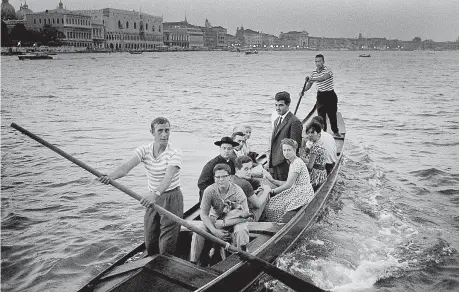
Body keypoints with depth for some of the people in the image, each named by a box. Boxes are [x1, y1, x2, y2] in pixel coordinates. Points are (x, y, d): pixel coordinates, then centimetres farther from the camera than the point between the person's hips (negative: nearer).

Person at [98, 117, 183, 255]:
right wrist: (111, 176, -41)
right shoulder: (144, 150, -4)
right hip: (153, 198, 5)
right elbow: (126, 166, -20)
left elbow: (168, 177, -32)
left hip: (171, 198, -5)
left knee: (166, 247, -3)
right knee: (150, 242, 13)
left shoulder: (175, 153, -16)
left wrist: (155, 194, -50)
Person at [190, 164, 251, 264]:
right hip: (215, 219, 2)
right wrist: (214, 231, -26)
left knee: (241, 231, -33)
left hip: (235, 221, -2)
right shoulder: (209, 191, -16)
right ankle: (193, 262, -9)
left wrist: (224, 223, -24)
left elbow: (245, 216, -22)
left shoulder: (237, 192, -21)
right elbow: (204, 214, -13)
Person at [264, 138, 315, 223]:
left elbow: (288, 184, -17)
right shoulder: (293, 162, 14)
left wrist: (272, 191, -11)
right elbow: (289, 183, 11)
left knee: (275, 205, -13)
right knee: (273, 200, 2)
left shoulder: (297, 163, -17)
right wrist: (272, 180, 7)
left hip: (303, 194, -10)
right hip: (297, 191, 10)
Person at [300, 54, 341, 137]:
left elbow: (323, 78, -33)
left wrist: (312, 79, -46)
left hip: (330, 95, -4)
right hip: (320, 96, 4)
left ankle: (336, 132, 17)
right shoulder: (314, 72, 5)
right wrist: (303, 91, -8)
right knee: (321, 115, 4)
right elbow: (309, 84, 9)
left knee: (332, 114, 0)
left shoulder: (328, 70, -13)